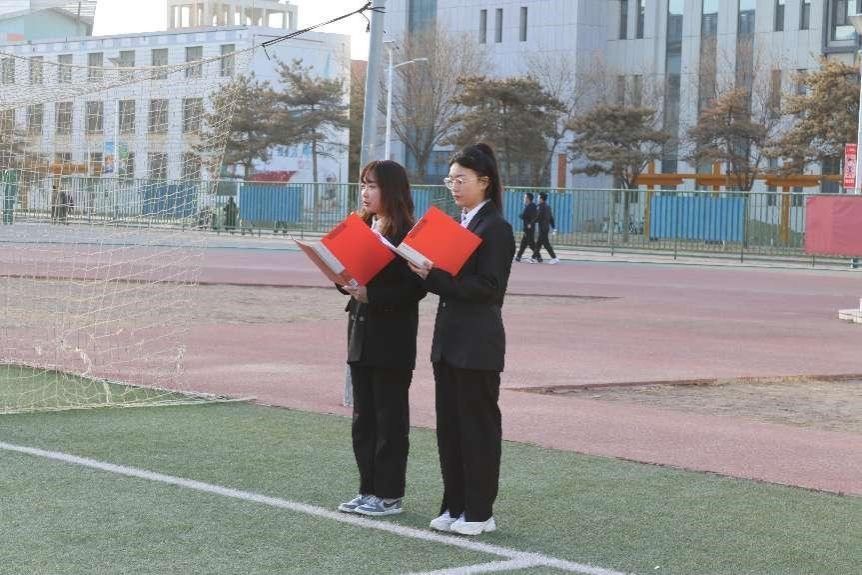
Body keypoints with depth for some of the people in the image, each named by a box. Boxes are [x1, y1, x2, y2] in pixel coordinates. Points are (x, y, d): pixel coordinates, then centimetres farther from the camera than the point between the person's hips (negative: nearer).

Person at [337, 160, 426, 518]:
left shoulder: (406, 234, -12)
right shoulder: (362, 227, 12)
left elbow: (414, 287, -18)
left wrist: (370, 294, -24)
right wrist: (345, 281, -4)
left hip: (392, 342, -8)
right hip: (361, 335, 8)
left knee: (390, 419, 1)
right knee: (363, 418, 12)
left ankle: (390, 495, 8)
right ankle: (369, 490, 20)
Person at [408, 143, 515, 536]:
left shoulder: (495, 227, -11)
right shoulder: (457, 224, 14)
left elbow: (487, 287, -17)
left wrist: (435, 276, -21)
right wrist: (425, 272, -4)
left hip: (477, 342, -8)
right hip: (448, 337, 8)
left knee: (478, 425, 0)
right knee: (448, 424, 11)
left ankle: (479, 511, 7)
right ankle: (455, 506, 19)